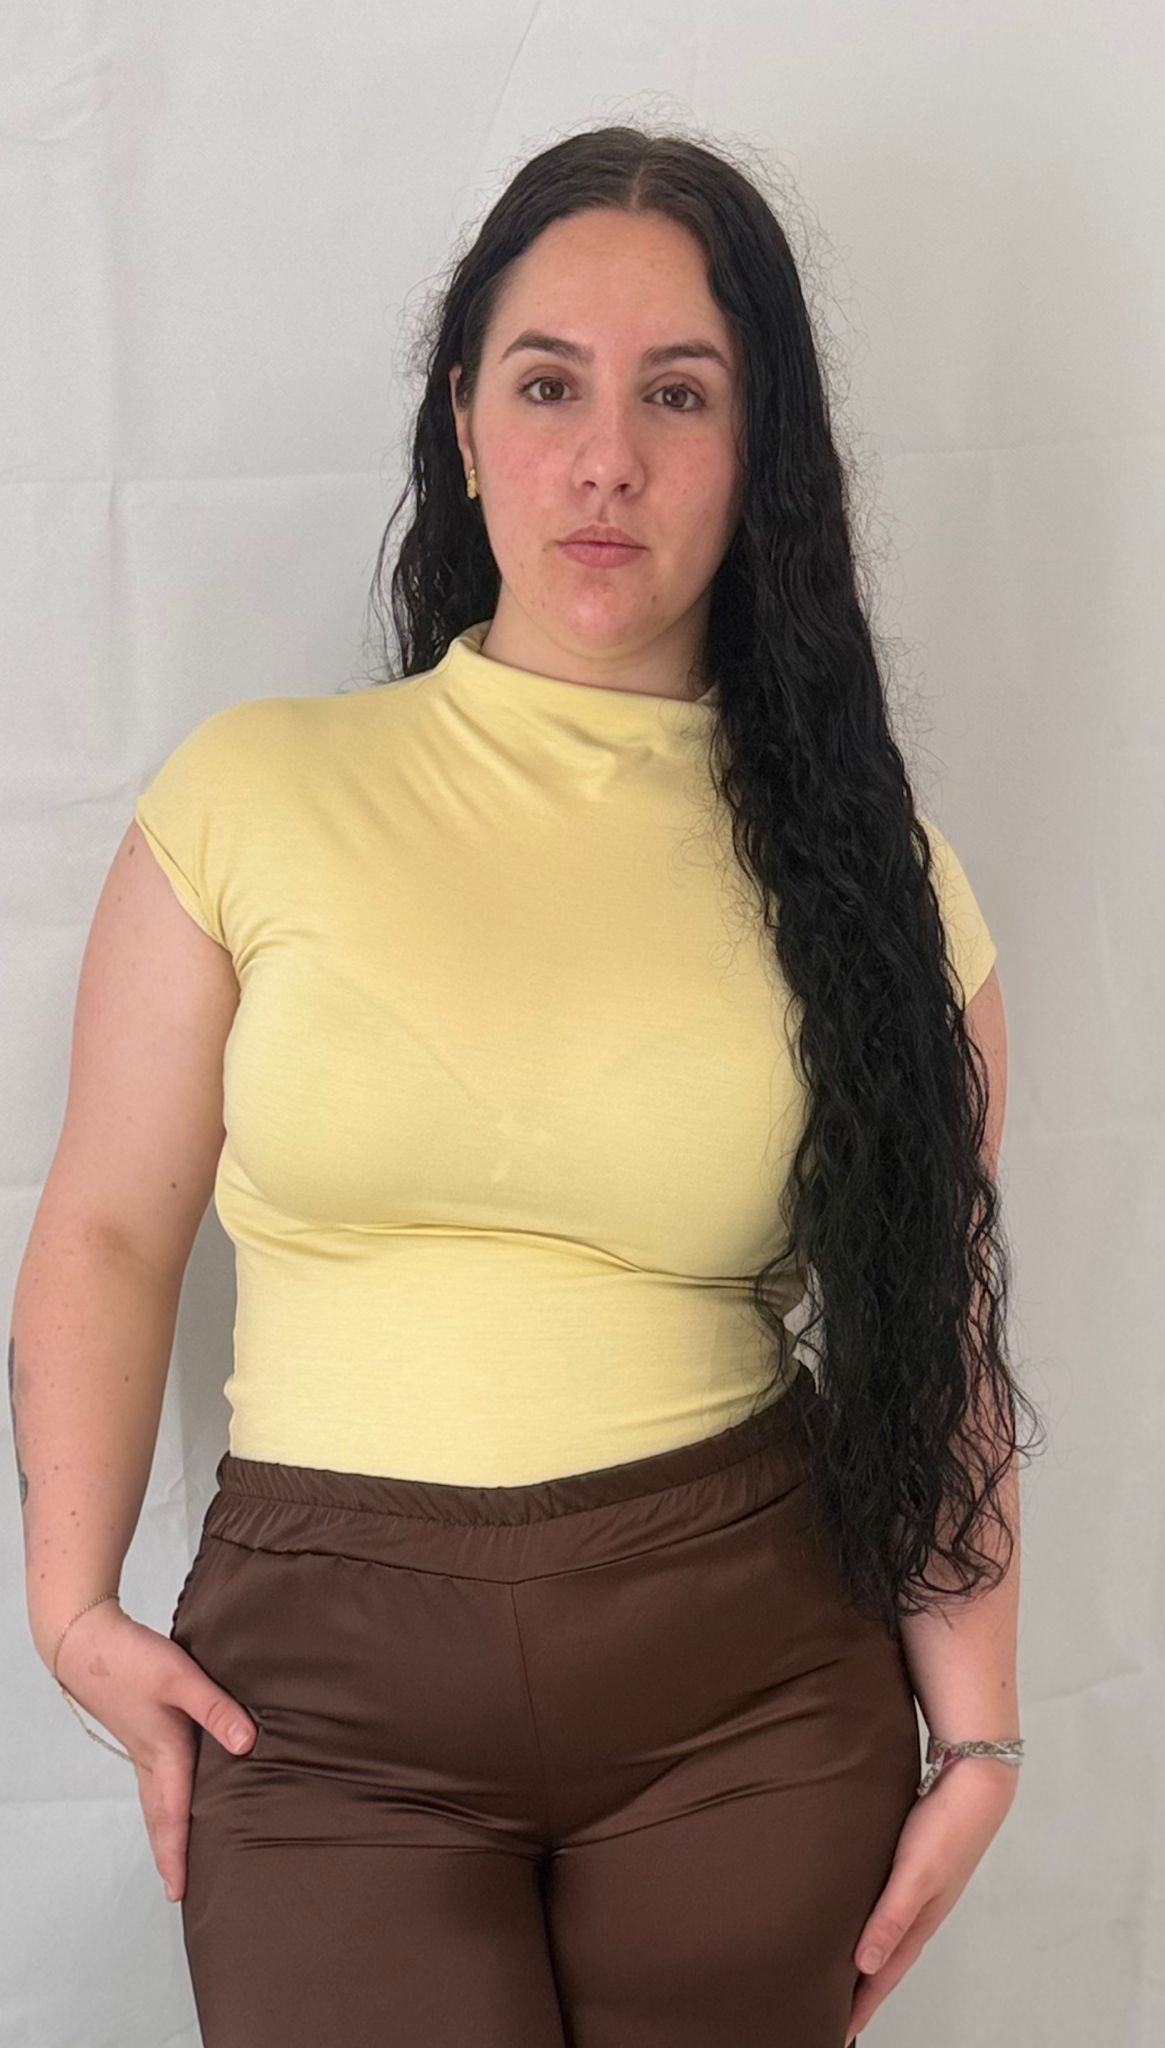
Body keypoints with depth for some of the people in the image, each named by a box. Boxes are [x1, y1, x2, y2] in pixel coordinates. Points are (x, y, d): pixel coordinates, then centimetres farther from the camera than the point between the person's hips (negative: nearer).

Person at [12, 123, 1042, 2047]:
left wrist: (974, 1723, 1)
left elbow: (937, 1325, 3)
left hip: (755, 1670, 2)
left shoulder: (855, 858, 1)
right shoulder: (251, 795, -4)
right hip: (325, 1680, -1)